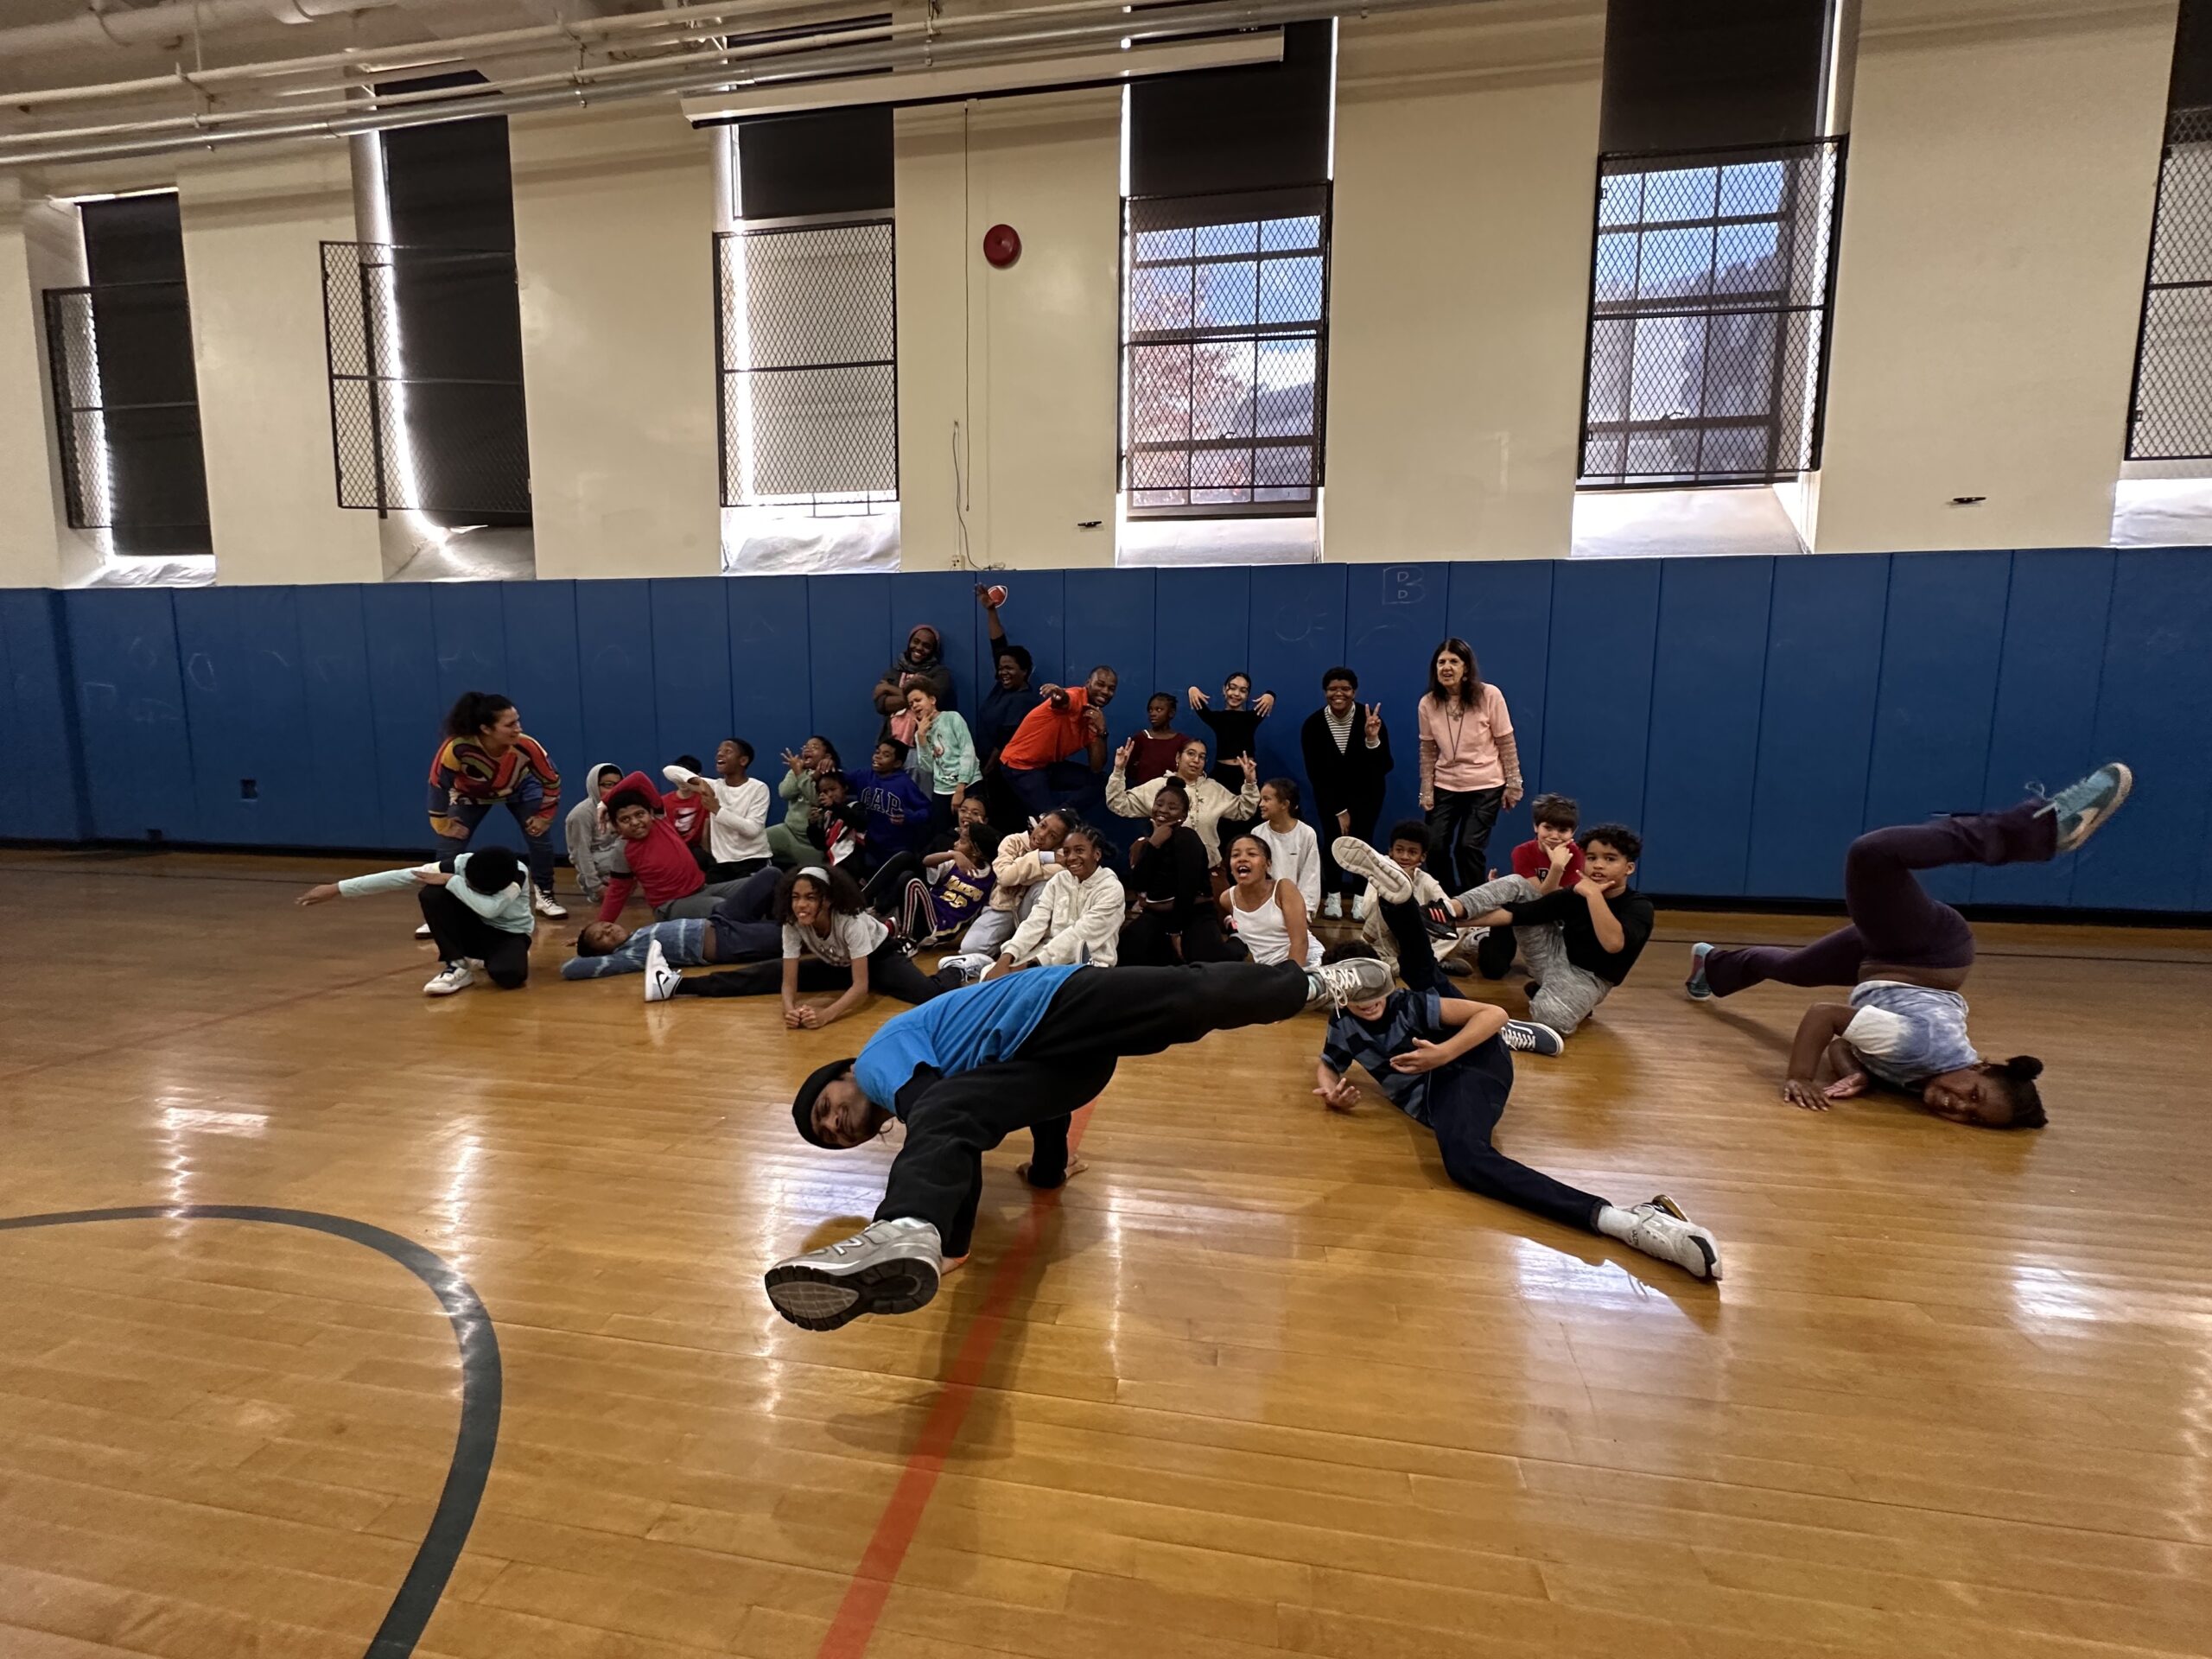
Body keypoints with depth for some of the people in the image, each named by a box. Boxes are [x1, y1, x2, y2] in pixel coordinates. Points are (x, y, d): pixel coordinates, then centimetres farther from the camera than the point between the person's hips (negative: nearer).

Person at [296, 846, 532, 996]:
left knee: (506, 975, -40)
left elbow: (490, 908, -46)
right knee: (431, 894, -25)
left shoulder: (517, 875, -31)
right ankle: (458, 966, -15)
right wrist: (337, 888, -16)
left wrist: (451, 881, -34)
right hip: (474, 929, 5)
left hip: (509, 933, -4)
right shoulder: (458, 864, -22)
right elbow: (397, 877, -18)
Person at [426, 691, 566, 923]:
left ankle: (544, 897, 10)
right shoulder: (456, 748, -43)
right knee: (449, 847, -6)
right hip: (470, 794, 0)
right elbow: (438, 784, -25)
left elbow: (552, 781, -20)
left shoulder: (526, 746, -39)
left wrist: (544, 816, -12)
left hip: (520, 788, 1)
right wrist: (443, 822, -15)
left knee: (541, 836, -10)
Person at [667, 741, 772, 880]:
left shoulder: (758, 788, -6)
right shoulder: (714, 786, 5)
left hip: (753, 861, -4)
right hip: (720, 861, 4)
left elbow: (752, 829, -17)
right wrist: (700, 781, -17)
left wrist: (718, 810, -17)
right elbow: (669, 770, 1)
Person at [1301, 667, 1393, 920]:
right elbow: (1315, 774, -14)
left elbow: (1385, 767, -26)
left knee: (1361, 840, -9)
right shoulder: (1313, 724, -21)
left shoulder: (1370, 718, -23)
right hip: (1330, 792, 1)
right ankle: (1333, 896, 10)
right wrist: (1338, 811, -13)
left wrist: (1373, 740, -43)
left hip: (1366, 791, 0)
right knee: (1333, 839, -8)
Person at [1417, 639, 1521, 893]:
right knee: (1435, 847, -2)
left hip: (1486, 786, -3)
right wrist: (1426, 792, 2)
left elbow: (1506, 744, -6)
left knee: (1469, 846, -8)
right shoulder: (1428, 703, -6)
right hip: (1445, 787, 3)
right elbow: (1428, 752, 2)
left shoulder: (1489, 695, -13)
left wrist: (1513, 784, -4)